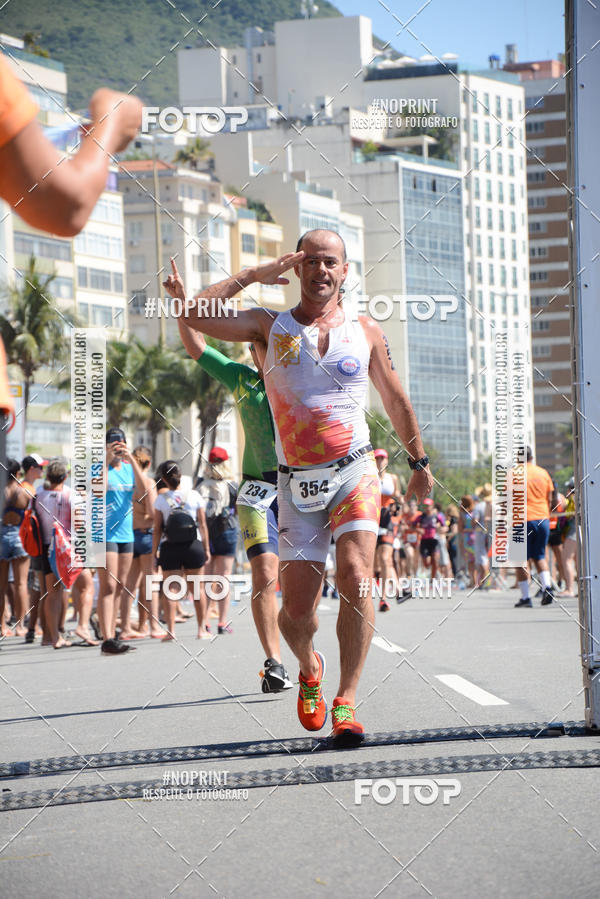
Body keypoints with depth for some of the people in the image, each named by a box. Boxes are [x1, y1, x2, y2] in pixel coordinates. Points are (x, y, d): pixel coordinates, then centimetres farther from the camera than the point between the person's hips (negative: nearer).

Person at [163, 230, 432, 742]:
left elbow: (396, 400, 20)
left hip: (354, 473, 0)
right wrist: (253, 276, -3)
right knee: (297, 609, -2)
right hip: (297, 484, 0)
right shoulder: (270, 327, 6)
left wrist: (419, 462, 25)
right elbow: (197, 318, -8)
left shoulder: (366, 332, 9)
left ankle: (346, 702, -20)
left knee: (356, 576, -23)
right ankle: (310, 670, 32)